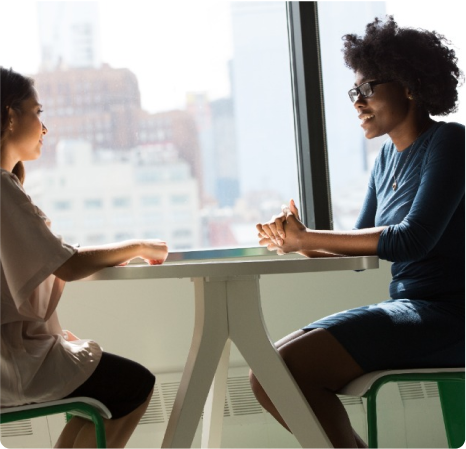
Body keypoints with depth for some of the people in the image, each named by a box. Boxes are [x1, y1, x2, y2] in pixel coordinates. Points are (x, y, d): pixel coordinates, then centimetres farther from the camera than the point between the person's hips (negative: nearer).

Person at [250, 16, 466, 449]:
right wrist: (300, 241, -7)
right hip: (406, 309, 9)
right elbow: (362, 242, 14)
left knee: (287, 367, -23)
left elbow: (413, 238, -20)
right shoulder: (388, 155, 15)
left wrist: (307, 238, -15)